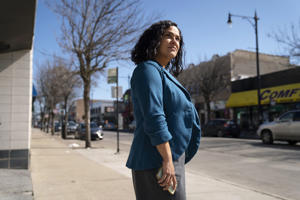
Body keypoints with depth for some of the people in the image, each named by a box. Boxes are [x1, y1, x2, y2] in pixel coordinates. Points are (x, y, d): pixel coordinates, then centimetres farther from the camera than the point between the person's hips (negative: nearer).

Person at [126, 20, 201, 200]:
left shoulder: (164, 73, 20)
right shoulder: (148, 69, -11)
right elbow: (154, 117, -22)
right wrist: (167, 160, -24)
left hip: (170, 158, 10)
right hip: (157, 161, -10)